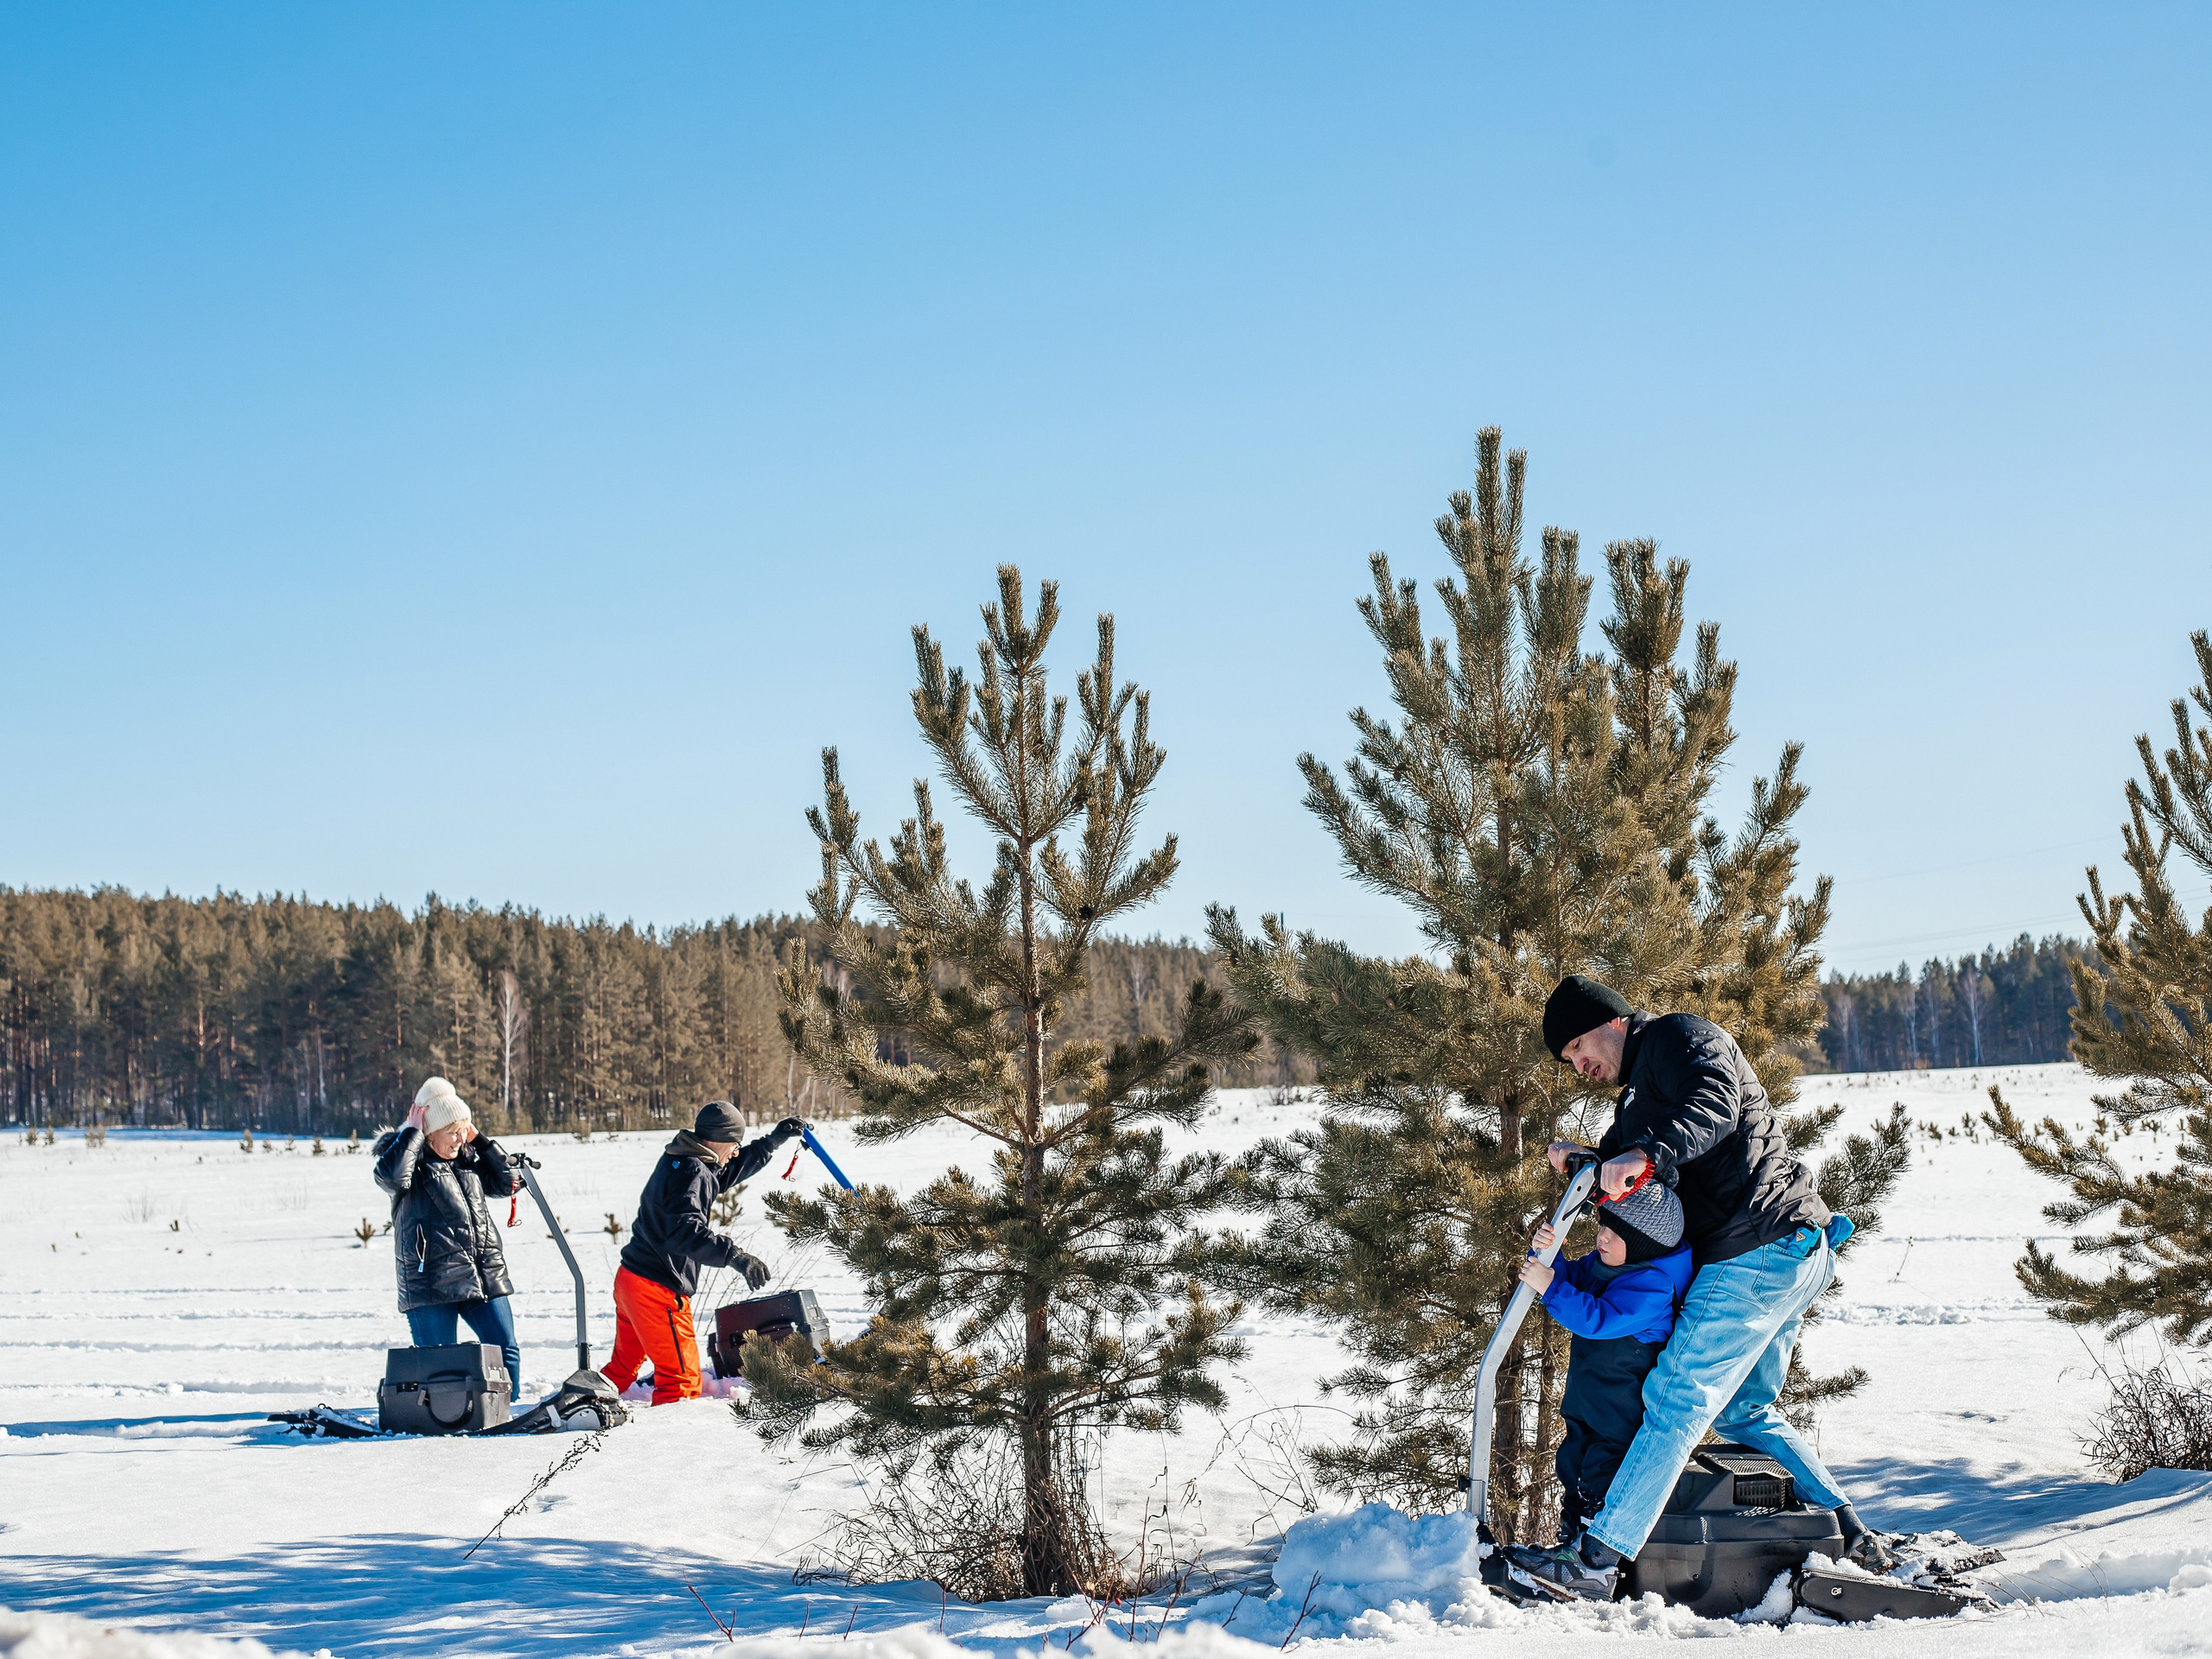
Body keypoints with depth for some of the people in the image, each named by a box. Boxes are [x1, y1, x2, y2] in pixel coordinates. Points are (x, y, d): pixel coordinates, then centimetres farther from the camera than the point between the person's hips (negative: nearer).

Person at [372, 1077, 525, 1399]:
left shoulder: (467, 1160, 15)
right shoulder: (413, 1163, -3)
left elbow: (506, 1183, 17)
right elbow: (391, 1175, -26)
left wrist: (479, 1140, 10)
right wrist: (412, 1131, -15)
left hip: (484, 1275, 6)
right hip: (431, 1283, -6)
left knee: (506, 1352, 4)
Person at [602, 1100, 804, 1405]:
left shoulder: (678, 1161, 12)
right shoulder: (692, 1173, -19)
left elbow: (731, 1171, 30)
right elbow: (686, 1232, -34)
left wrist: (774, 1140, 30)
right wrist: (736, 1257, -41)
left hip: (629, 1278, 10)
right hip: (657, 1291, -10)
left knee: (623, 1368, 26)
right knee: (682, 1382, -5)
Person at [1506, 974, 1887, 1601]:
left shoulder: (1681, 1036, -2)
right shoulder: (1638, 1095, 28)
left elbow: (1716, 1104, -23)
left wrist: (1645, 1154, -38)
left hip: (1759, 1253, -11)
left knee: (1678, 1400, -14)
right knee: (1743, 1412, 19)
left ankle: (1595, 1560, -18)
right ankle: (1851, 1537, 18)